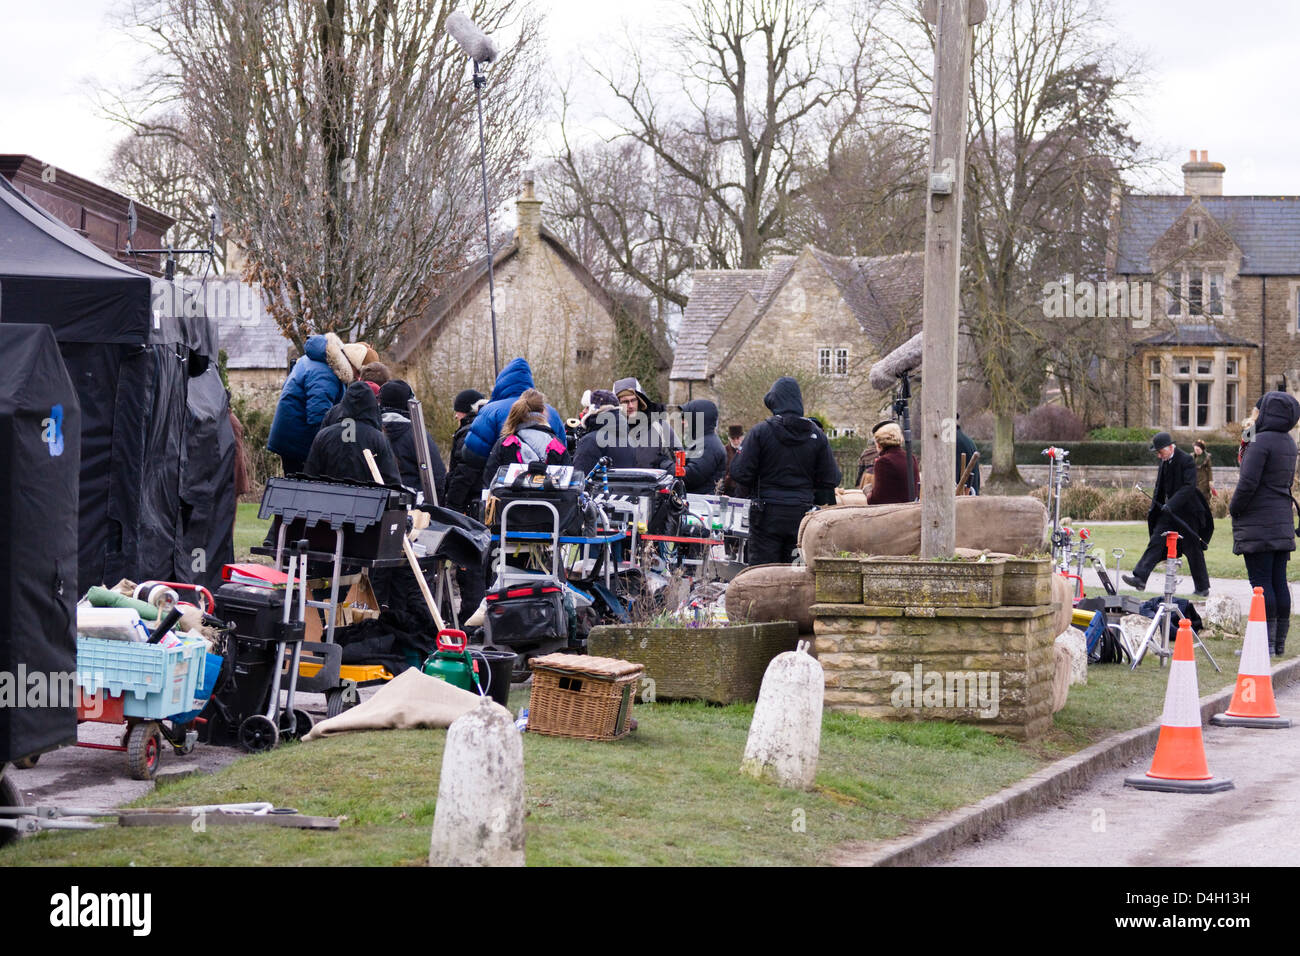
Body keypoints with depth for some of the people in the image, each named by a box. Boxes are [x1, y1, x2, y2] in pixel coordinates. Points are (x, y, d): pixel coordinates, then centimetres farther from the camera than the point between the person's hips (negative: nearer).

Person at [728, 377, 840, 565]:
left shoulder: (760, 431, -7)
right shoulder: (817, 435, 2)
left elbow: (740, 473, -7)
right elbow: (831, 480, 3)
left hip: (767, 515, -3)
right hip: (803, 514, 3)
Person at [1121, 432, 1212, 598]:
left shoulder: (1186, 461, -16)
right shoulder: (1164, 461, 8)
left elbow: (1189, 487, -23)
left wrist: (1171, 504, -30)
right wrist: (1154, 506, 13)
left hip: (1186, 512, -7)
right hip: (1168, 510, 7)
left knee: (1193, 550, 2)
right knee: (1155, 542, -5)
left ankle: (1203, 588, 13)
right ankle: (1140, 579, -11)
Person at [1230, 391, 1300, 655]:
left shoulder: (1261, 442, -16)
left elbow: (1248, 482, -20)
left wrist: (1234, 508, -5)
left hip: (1257, 525, -9)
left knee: (1261, 582, -7)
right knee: (1279, 582, 10)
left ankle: (1265, 642, -8)